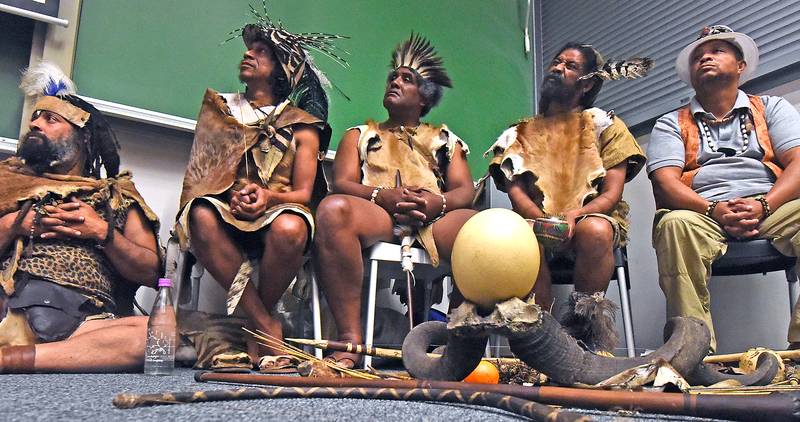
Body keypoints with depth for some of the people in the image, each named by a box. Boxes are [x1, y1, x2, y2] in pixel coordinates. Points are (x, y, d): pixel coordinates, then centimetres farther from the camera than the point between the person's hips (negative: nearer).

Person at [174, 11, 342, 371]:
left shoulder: (302, 125, 13)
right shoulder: (219, 108, 21)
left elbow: (303, 192, 4)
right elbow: (200, 173, 13)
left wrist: (268, 196, -19)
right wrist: (233, 195, -9)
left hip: (277, 210, -1)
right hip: (225, 207, 2)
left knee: (290, 229, -37)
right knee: (201, 216, -34)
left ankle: (255, 332, -14)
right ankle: (267, 327, -28)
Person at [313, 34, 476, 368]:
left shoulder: (446, 140, 32)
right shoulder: (360, 135, 31)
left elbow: (465, 189, 15)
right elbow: (341, 183, 12)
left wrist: (439, 201, -11)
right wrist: (383, 195, -10)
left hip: (435, 221, 1)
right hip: (377, 218, 0)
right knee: (333, 208, -35)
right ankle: (350, 339, -34)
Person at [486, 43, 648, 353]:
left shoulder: (606, 126, 14)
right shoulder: (521, 133, 20)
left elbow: (612, 194, 1)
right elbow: (515, 190, 5)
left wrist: (572, 216, -20)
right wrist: (544, 221, -18)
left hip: (591, 217, 0)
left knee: (594, 230, -36)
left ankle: (586, 338, -24)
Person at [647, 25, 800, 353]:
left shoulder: (771, 108, 23)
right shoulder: (671, 123, 20)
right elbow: (665, 182, 2)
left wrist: (762, 205, -15)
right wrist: (714, 210, -17)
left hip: (772, 208, 1)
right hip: (704, 214, -1)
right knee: (675, 224, -35)